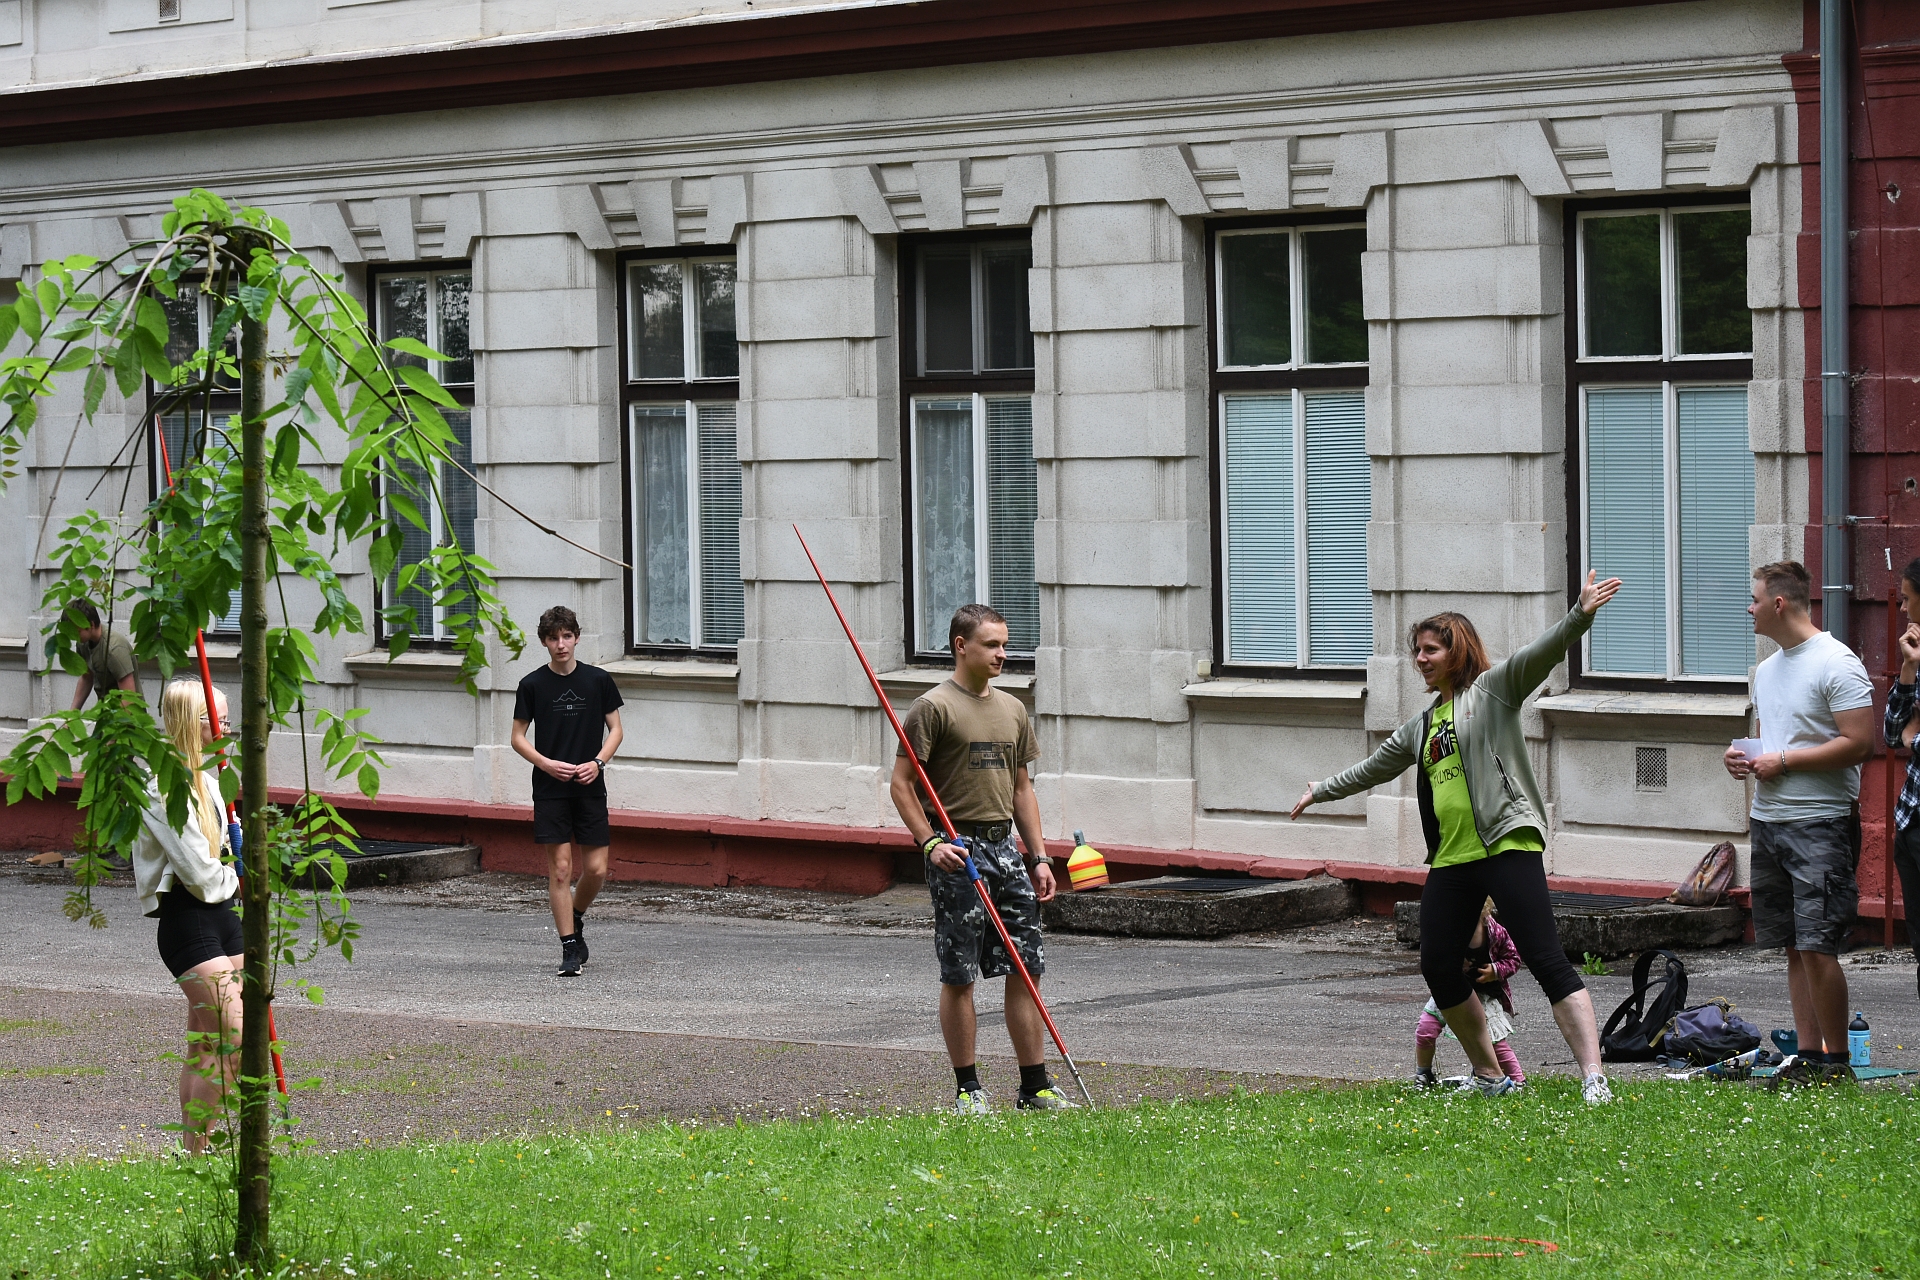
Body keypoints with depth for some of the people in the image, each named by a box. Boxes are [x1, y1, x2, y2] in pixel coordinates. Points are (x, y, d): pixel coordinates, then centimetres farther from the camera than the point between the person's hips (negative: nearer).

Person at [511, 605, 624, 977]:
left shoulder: (598, 680, 2)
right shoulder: (533, 685, 0)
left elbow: (615, 729, 9)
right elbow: (518, 737, 4)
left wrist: (598, 762, -9)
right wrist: (547, 764, -12)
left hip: (590, 788, 1)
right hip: (550, 790, -1)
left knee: (596, 869, -1)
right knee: (560, 868, -4)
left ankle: (576, 916, 29)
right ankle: (570, 948, 3)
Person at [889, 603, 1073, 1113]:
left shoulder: (1012, 709, 14)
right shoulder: (933, 707, -6)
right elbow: (902, 784, -7)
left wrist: (1039, 857, 13)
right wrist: (929, 842, -17)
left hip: (1004, 846, 6)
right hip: (956, 852, -6)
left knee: (1026, 967, 4)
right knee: (959, 974, -1)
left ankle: (1035, 1086, 9)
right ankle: (968, 1089, 6)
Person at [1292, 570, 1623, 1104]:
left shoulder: (1493, 688, 2)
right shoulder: (1422, 725, 22)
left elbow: (1541, 654, -15)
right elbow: (1375, 767, 38)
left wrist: (1579, 616, -32)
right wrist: (1321, 792, 49)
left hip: (1507, 845, -8)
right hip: (1450, 860, 8)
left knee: (1548, 961, -14)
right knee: (1437, 967, 6)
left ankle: (1594, 1078, -21)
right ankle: (1489, 1075, 20)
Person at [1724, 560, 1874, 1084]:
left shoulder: (1836, 664, -10)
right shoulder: (1767, 669, 17)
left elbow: (1857, 743, -17)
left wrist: (1783, 762, -16)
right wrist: (1743, 755, 8)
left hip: (1821, 824, -8)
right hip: (1768, 821, 8)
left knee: (1816, 946, -11)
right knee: (1794, 947, 8)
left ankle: (1836, 1057, -4)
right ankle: (1808, 1054, 12)